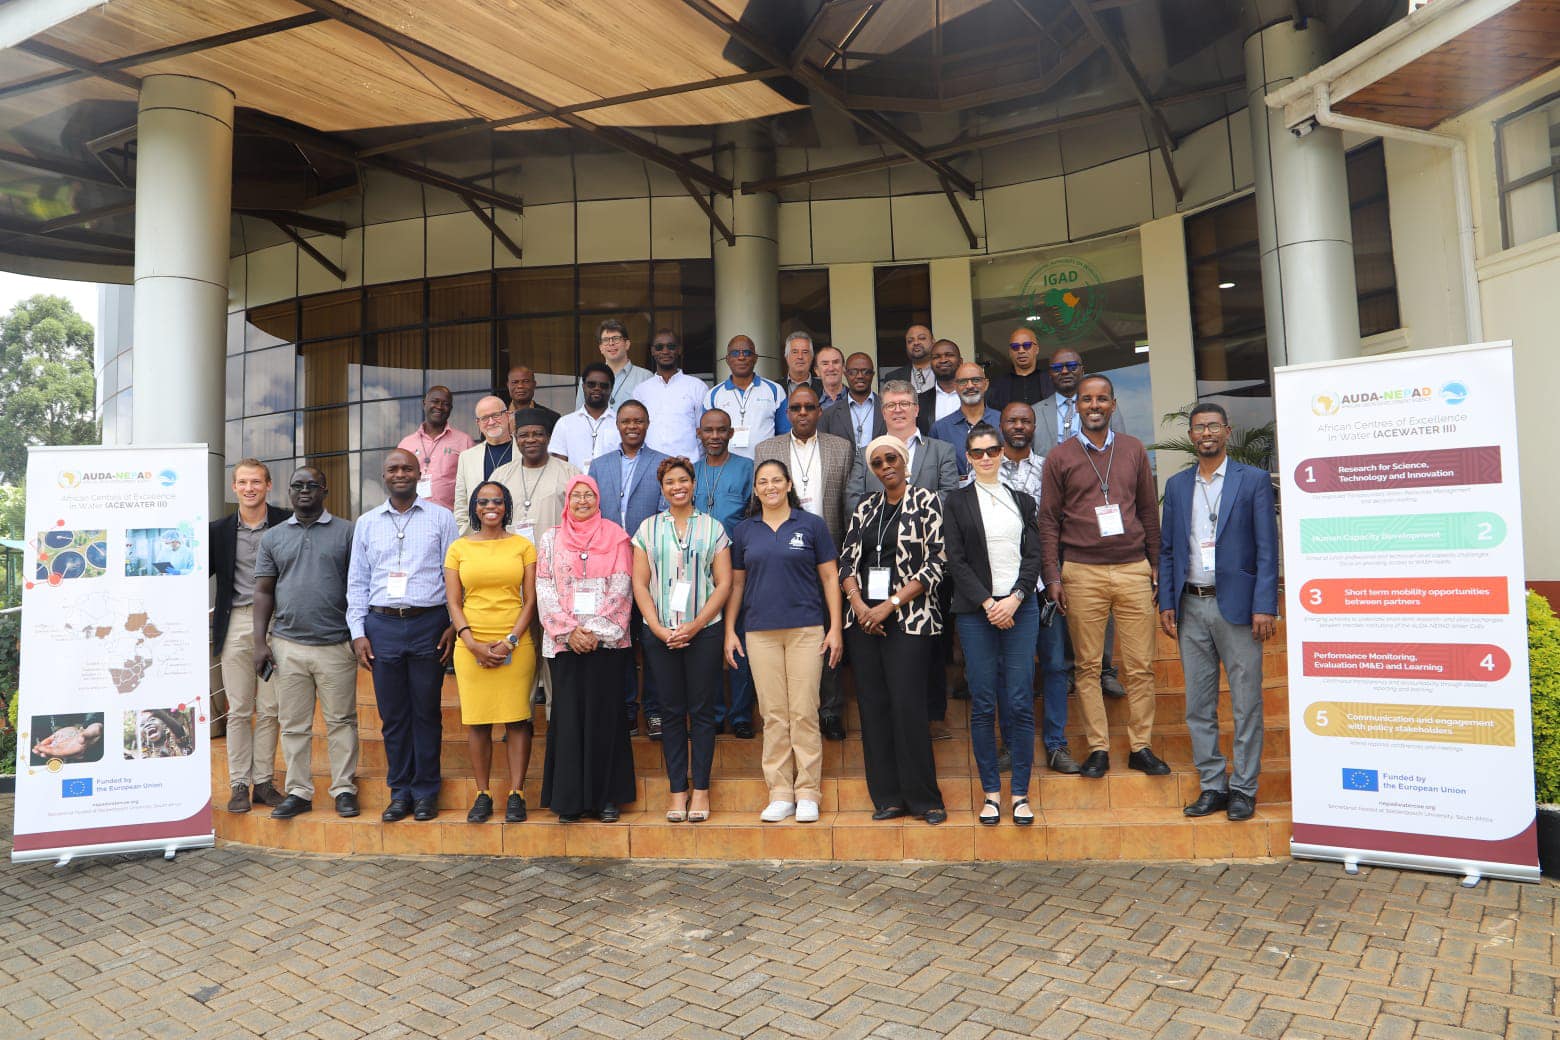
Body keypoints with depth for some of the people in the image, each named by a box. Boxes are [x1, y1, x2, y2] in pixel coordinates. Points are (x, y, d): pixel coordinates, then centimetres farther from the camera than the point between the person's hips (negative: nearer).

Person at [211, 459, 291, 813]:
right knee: (238, 710, 5)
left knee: (269, 709, 5)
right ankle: (238, 784, 14)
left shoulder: (286, 524, 0)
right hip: (236, 623, 1)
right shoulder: (219, 531, 7)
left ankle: (263, 782, 16)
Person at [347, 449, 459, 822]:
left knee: (426, 712, 4)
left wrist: (454, 624, -6)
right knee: (392, 714, 8)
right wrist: (358, 632, 4)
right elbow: (357, 582, 11)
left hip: (429, 624, -2)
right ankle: (400, 792, 19)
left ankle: (426, 791, 15)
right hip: (382, 626, 2)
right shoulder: (366, 523, 12)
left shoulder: (441, 518, 5)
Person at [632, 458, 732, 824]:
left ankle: (701, 789, 12)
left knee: (702, 710, 2)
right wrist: (658, 628, -7)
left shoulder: (712, 527, 5)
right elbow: (639, 583, 5)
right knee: (671, 711, 6)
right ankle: (677, 790, 15)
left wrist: (696, 625, -11)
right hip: (659, 633, 1)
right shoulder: (648, 529, 9)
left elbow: (724, 583, -1)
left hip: (703, 631, -1)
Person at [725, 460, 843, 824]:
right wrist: (729, 631, 7)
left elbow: (830, 578, 3)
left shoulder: (811, 525, 3)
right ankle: (780, 794, 14)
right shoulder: (744, 531, 10)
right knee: (773, 715, 5)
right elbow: (736, 583, 13)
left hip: (806, 629, -2)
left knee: (804, 712, -1)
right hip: (761, 632, 2)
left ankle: (807, 793, 10)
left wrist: (835, 628, -3)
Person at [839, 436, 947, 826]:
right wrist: (858, 604, -6)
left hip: (908, 619, -5)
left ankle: (923, 798, 7)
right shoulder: (865, 509, 14)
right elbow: (846, 561, 11)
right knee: (873, 706, 5)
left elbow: (935, 564, -7)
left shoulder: (927, 502, 0)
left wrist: (890, 605, -12)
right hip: (863, 620, 5)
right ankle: (888, 797, 15)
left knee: (907, 705, -7)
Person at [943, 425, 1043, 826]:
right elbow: (956, 560, -2)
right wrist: (989, 604, -10)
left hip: (1020, 608, 2)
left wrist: (1014, 599, -9)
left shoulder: (1022, 500, 13)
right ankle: (991, 792, 12)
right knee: (983, 704, 1)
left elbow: (1033, 556, 7)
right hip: (976, 612, -1)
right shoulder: (957, 502, 5)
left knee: (1020, 702, -1)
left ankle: (1020, 792, 9)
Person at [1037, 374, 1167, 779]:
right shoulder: (1060, 457, 4)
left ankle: (1141, 747, 14)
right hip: (1082, 573, -2)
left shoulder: (1134, 450, 11)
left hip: (1133, 569, 2)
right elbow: (1048, 520, 3)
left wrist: (1155, 564, 11)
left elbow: (1149, 511, 15)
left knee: (1141, 665, 2)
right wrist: (1053, 576, -3)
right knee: (1088, 666, 2)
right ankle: (1098, 749, 11)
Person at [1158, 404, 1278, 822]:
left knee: (1246, 705, 3)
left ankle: (1243, 788, 15)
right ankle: (1212, 785, 19)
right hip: (1191, 607, 4)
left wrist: (1264, 606, -11)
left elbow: (1267, 548, -4)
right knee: (1198, 706, 8)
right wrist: (1166, 603, 5)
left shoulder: (1254, 480, 1)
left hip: (1236, 604, -4)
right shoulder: (1177, 485, 12)